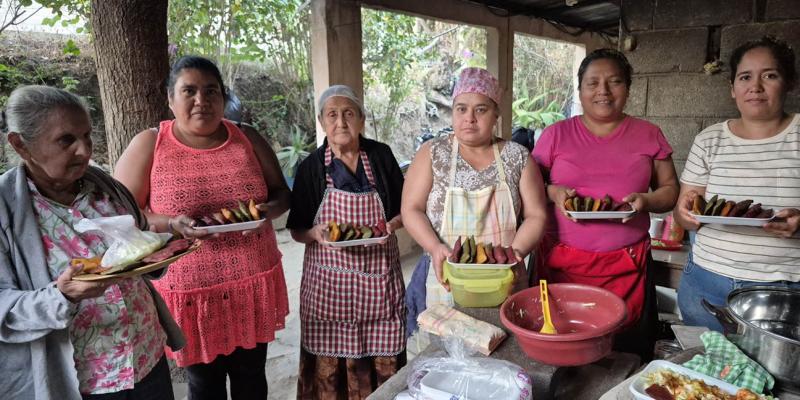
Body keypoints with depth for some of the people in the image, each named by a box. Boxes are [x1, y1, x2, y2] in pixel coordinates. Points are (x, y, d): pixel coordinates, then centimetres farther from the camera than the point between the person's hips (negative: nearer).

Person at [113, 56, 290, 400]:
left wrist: (269, 211, -14)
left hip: (253, 283, 3)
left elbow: (281, 193, 8)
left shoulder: (248, 139, 2)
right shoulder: (148, 145, -5)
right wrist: (172, 224, -21)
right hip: (190, 289, -2)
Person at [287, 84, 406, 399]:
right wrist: (316, 234, -16)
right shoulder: (311, 167, 0)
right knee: (330, 365, 3)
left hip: (379, 275, 1)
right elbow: (297, 231, 5)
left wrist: (391, 226, -11)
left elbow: (403, 210, 10)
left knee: (382, 361, 5)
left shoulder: (381, 157, 3)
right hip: (329, 277, -1)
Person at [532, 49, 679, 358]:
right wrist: (553, 192, -13)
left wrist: (645, 200, -9)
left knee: (625, 351, 5)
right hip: (561, 265, -1)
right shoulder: (556, 134, 5)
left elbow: (670, 190, 13)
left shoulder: (649, 135, 8)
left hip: (627, 268, 1)